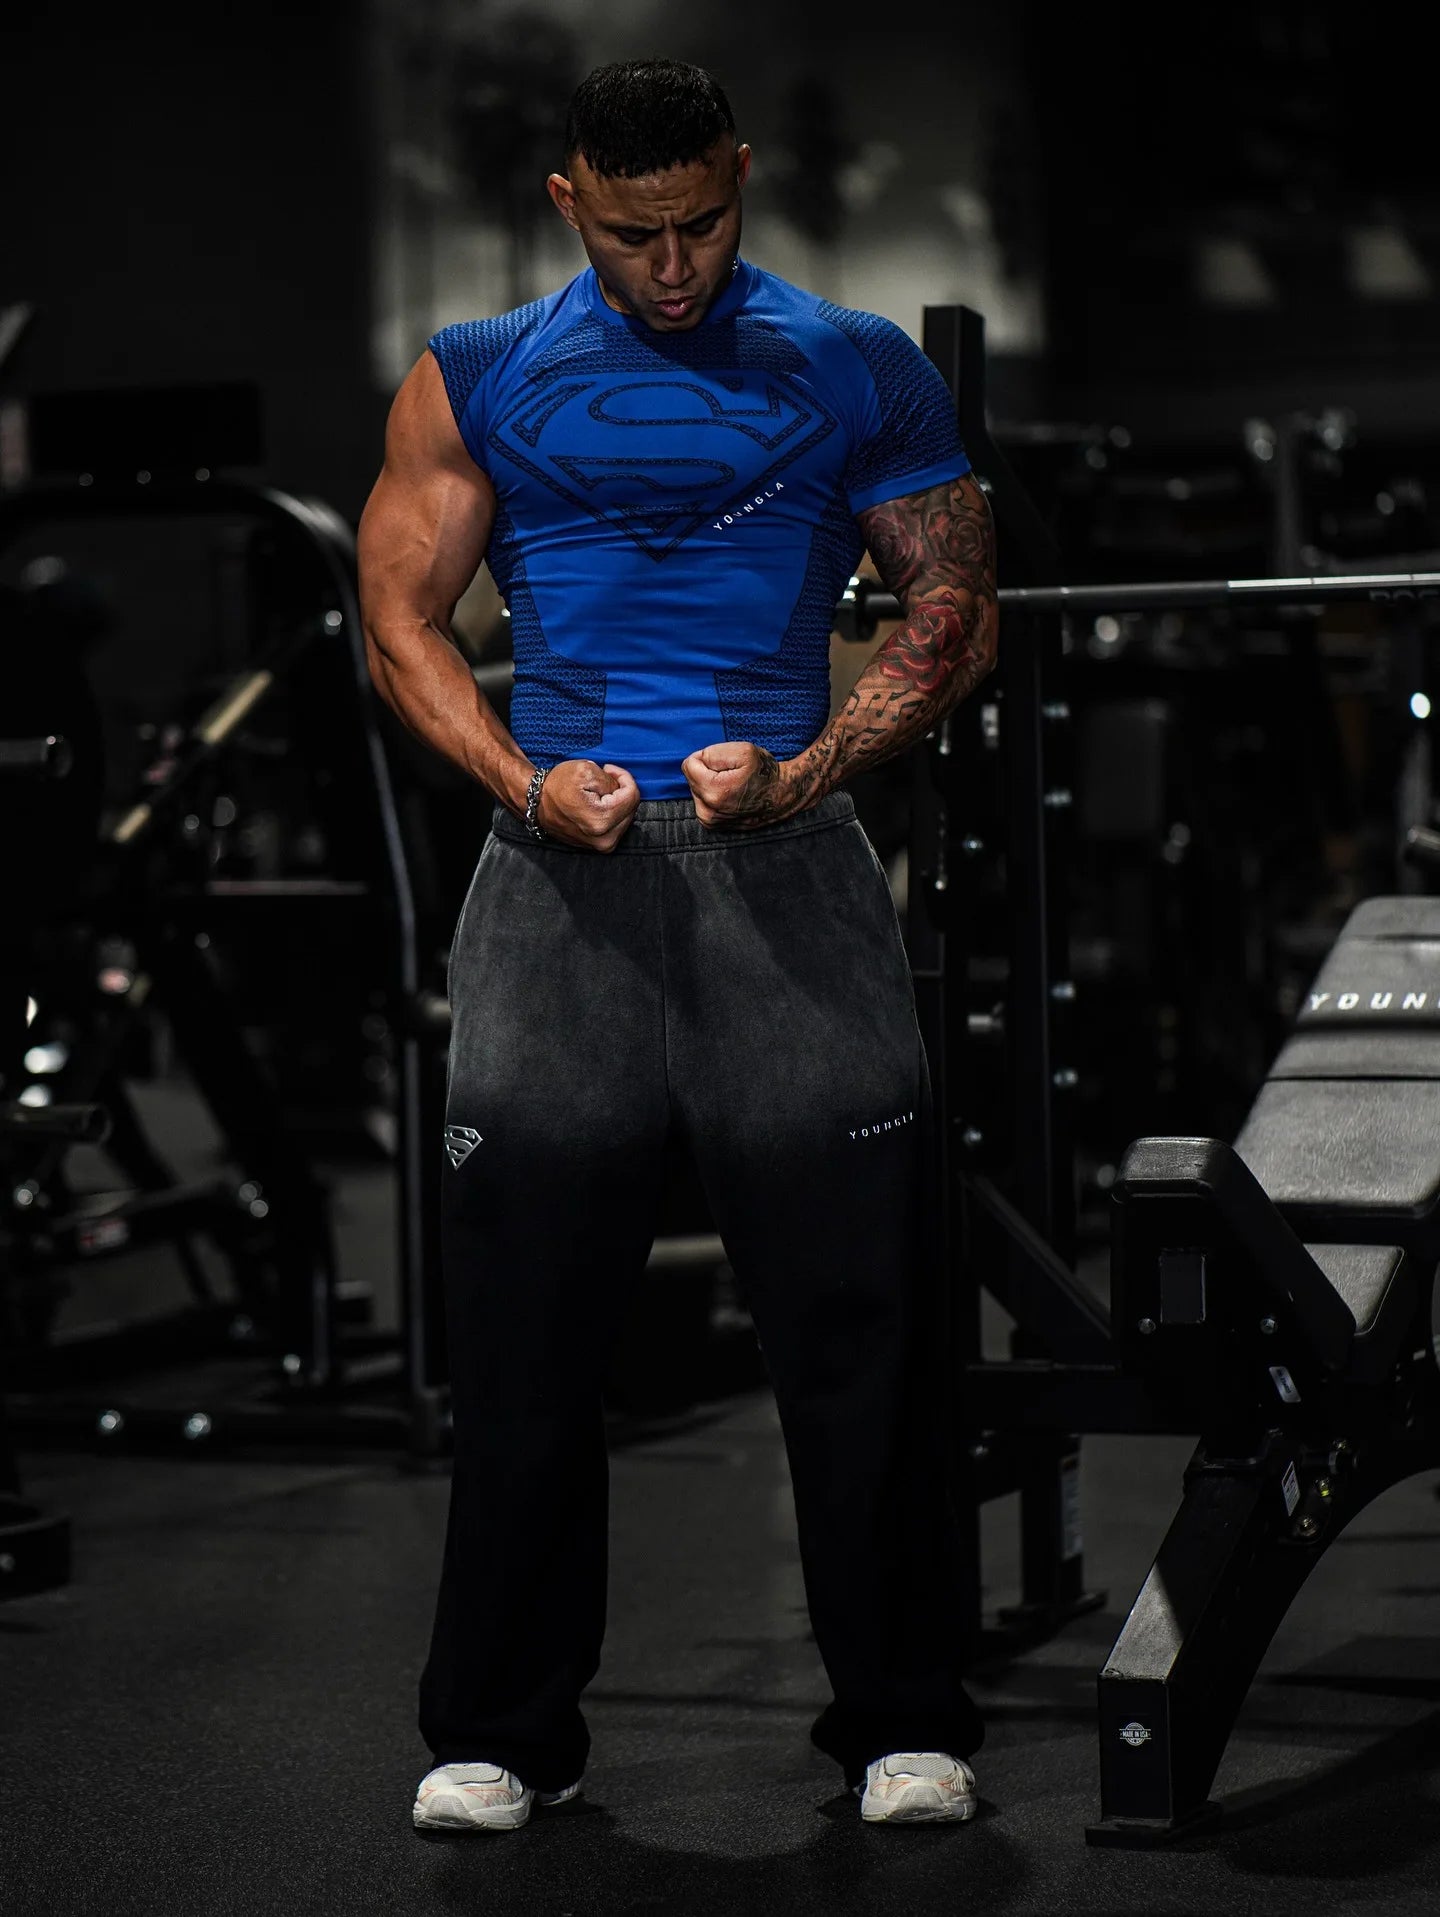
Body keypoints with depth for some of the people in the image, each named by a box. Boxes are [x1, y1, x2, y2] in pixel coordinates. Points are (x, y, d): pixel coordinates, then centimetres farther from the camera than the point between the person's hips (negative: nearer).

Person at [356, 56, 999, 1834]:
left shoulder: (857, 371, 9)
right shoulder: (477, 380, 11)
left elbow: (955, 613, 7)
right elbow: (399, 617, 8)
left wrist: (804, 770, -9)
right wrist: (526, 781, -9)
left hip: (785, 850, -1)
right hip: (564, 861, 1)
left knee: (854, 1309, -2)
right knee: (524, 1319, 1)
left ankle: (903, 1722, 8)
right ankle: (500, 1732, 12)